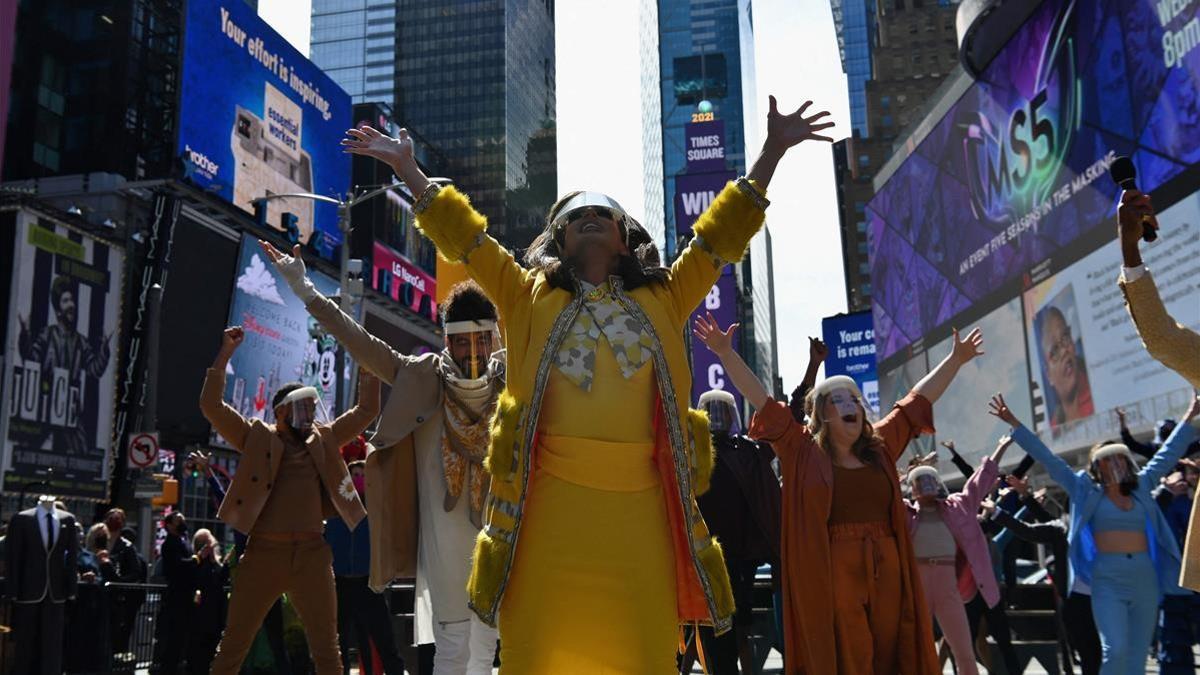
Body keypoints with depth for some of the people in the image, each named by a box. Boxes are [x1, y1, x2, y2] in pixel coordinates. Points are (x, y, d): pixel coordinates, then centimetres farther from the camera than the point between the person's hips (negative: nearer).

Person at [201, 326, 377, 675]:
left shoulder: (323, 440, 14)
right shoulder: (256, 437, 6)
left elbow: (366, 410, 15)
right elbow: (211, 405, -2)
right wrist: (226, 351, -7)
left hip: (312, 555, 2)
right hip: (263, 553, -2)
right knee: (232, 645, 5)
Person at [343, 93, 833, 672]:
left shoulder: (663, 298, 17)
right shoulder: (530, 297, 15)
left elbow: (722, 234, 17)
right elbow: (465, 236, 14)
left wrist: (771, 152, 16)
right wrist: (407, 168, 11)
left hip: (641, 504, 1)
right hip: (549, 499, -1)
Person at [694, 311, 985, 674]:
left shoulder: (880, 445, 13)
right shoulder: (802, 450, 2)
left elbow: (920, 398, 20)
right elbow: (761, 399, -5)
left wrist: (956, 359, 25)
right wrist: (726, 353, -13)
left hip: (886, 570, 5)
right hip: (834, 572, -4)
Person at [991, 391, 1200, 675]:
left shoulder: (1141, 486, 14)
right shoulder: (1086, 490, 5)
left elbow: (1168, 453, 22)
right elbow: (1047, 457, 2)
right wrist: (1014, 423, -2)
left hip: (1145, 577, 4)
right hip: (1107, 579, -4)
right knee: (1116, 651, -17)